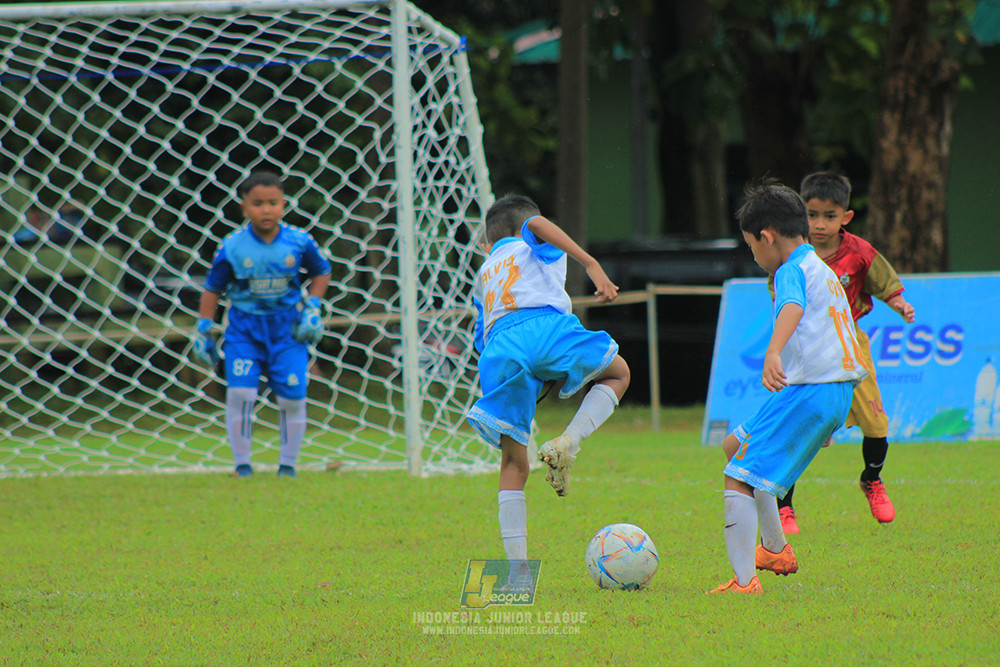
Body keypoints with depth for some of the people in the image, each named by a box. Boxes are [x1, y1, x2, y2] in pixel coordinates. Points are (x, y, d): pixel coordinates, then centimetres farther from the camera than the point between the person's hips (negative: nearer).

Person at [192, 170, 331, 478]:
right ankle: (242, 465, 0)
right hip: (244, 328, -1)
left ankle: (288, 465, 15)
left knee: (293, 397, -1)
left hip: (287, 328, 1)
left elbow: (321, 272, 11)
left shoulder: (298, 242, -6)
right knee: (240, 394, -13)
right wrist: (203, 330, 0)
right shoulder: (232, 247, -9)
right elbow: (213, 288, 2)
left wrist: (313, 308, -1)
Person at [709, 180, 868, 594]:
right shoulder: (824, 272, 23)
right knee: (735, 446, 26)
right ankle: (777, 551, 27)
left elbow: (793, 308, -31)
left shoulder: (791, 271, -8)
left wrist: (773, 353, -49)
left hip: (807, 390, -10)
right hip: (839, 391, 10)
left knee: (738, 479, -10)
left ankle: (744, 581, -19)